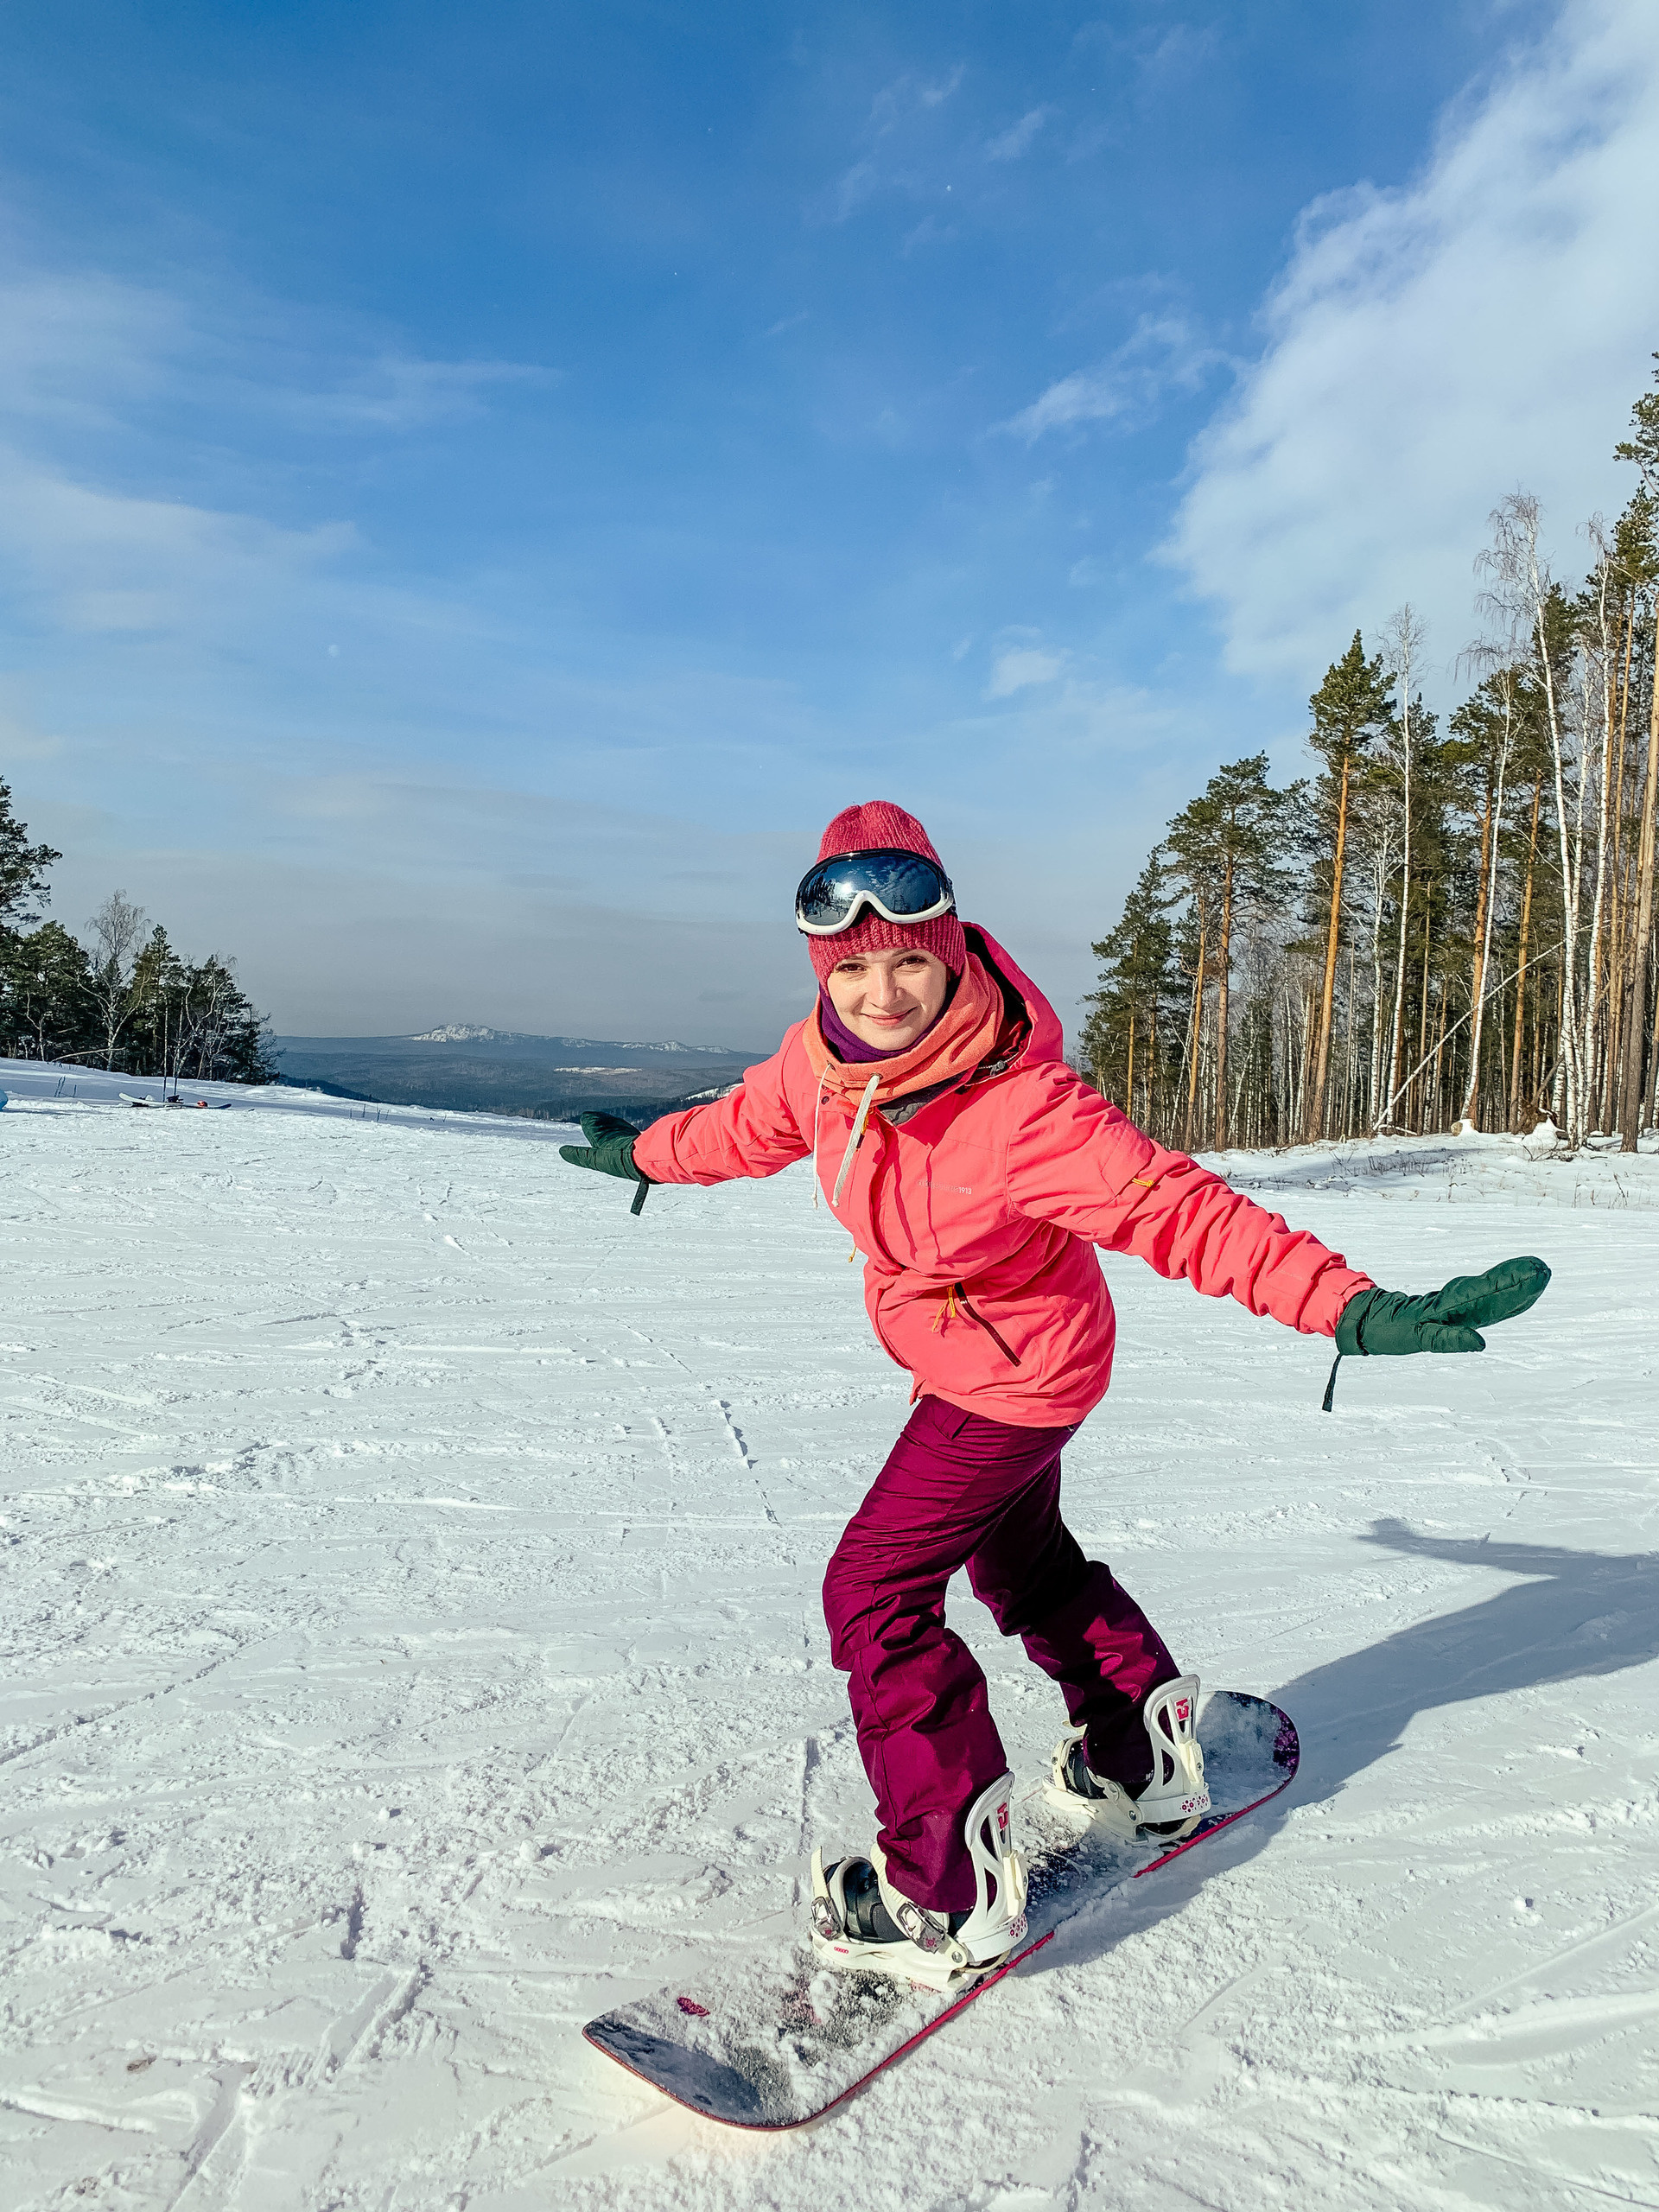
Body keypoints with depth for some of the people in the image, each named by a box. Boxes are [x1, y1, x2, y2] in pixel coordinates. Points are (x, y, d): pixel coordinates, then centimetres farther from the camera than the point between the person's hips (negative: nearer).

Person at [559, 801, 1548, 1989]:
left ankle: (952, 1891, 6)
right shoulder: (825, 1060, -15)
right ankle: (1149, 1754, 48)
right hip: (963, 1359, 8)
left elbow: (1175, 1208, -39)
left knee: (875, 1591, -7)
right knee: (1022, 1560, 26)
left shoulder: (1024, 1107, -37)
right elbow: (753, 1124, 7)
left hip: (1018, 1372, -8)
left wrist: (1351, 1303, -49)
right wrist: (644, 1153, 24)